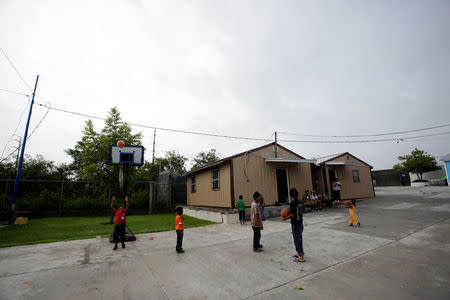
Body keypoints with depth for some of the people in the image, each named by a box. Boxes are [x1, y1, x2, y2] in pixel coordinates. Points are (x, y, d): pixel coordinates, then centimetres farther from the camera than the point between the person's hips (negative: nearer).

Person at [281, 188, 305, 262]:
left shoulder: (293, 203, -20)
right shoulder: (300, 202, 6)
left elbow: (292, 214, -22)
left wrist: (285, 218, -11)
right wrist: (290, 210, 16)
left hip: (295, 224, -9)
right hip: (300, 223, 9)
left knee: (297, 239, 1)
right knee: (299, 238, 19)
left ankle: (301, 257, 8)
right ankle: (299, 253, 32)